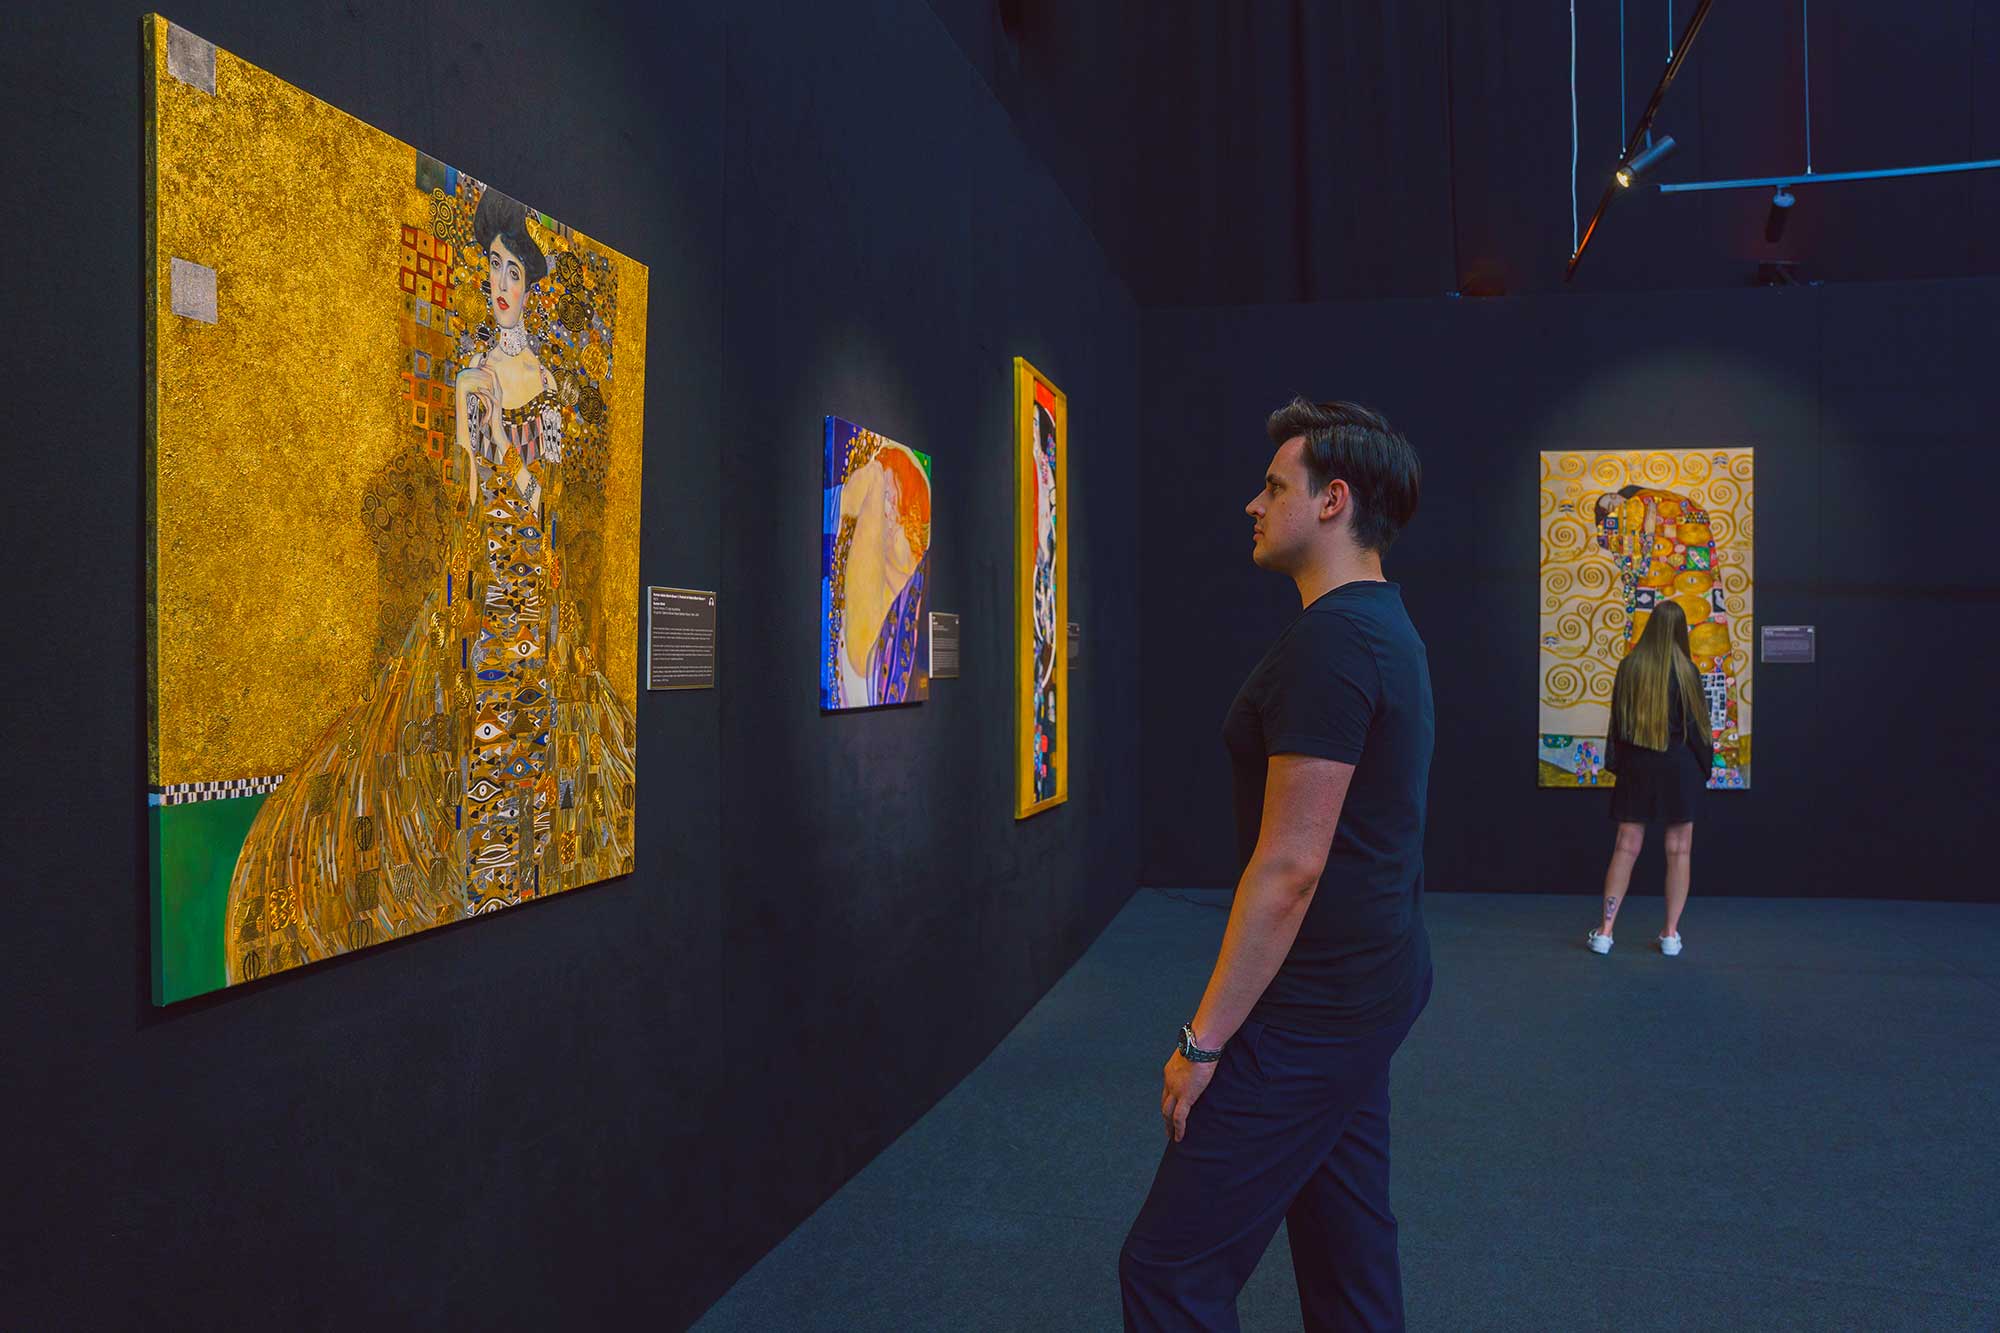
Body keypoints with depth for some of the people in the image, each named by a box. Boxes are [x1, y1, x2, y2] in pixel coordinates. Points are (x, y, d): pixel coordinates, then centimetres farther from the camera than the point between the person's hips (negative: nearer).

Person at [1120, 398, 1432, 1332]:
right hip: (1368, 986, 11)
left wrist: (1204, 1040, -18)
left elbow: (1289, 868, -24)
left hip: (1315, 1010, -11)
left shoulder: (1328, 644, -21)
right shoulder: (1388, 631, 13)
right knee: (1349, 1257, 20)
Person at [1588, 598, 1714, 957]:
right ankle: (1671, 934, 10)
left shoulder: (1629, 667, -2)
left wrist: (1615, 763, 12)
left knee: (1626, 847, 5)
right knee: (1678, 850, 7)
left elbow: (1617, 719, 4)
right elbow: (1697, 722, -5)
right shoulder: (1685, 670, -9)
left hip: (1636, 763, 2)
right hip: (1679, 766, -2)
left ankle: (1605, 930, 4)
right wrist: (1703, 764, 7)